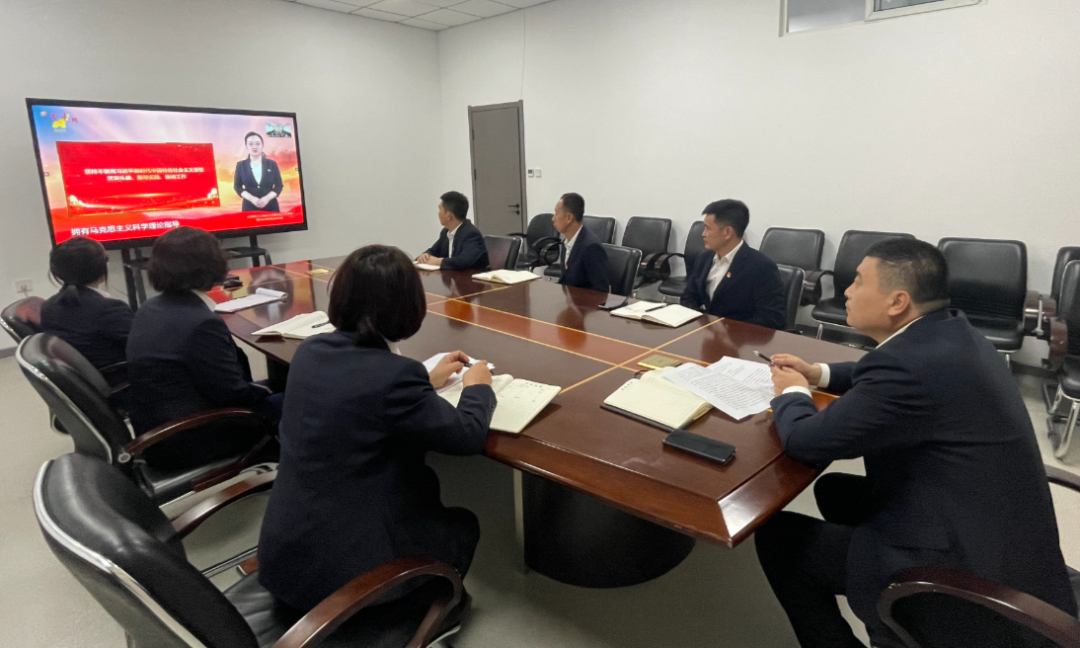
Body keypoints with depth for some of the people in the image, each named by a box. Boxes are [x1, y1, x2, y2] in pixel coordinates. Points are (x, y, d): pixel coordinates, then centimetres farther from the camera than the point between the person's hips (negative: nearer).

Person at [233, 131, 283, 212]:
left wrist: (267, 198, -13)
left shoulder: (272, 164, 8)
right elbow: (237, 187, 6)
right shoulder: (240, 165, 8)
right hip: (249, 208, 0)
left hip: (271, 207, 0)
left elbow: (279, 185, 5)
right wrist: (251, 198, -13)